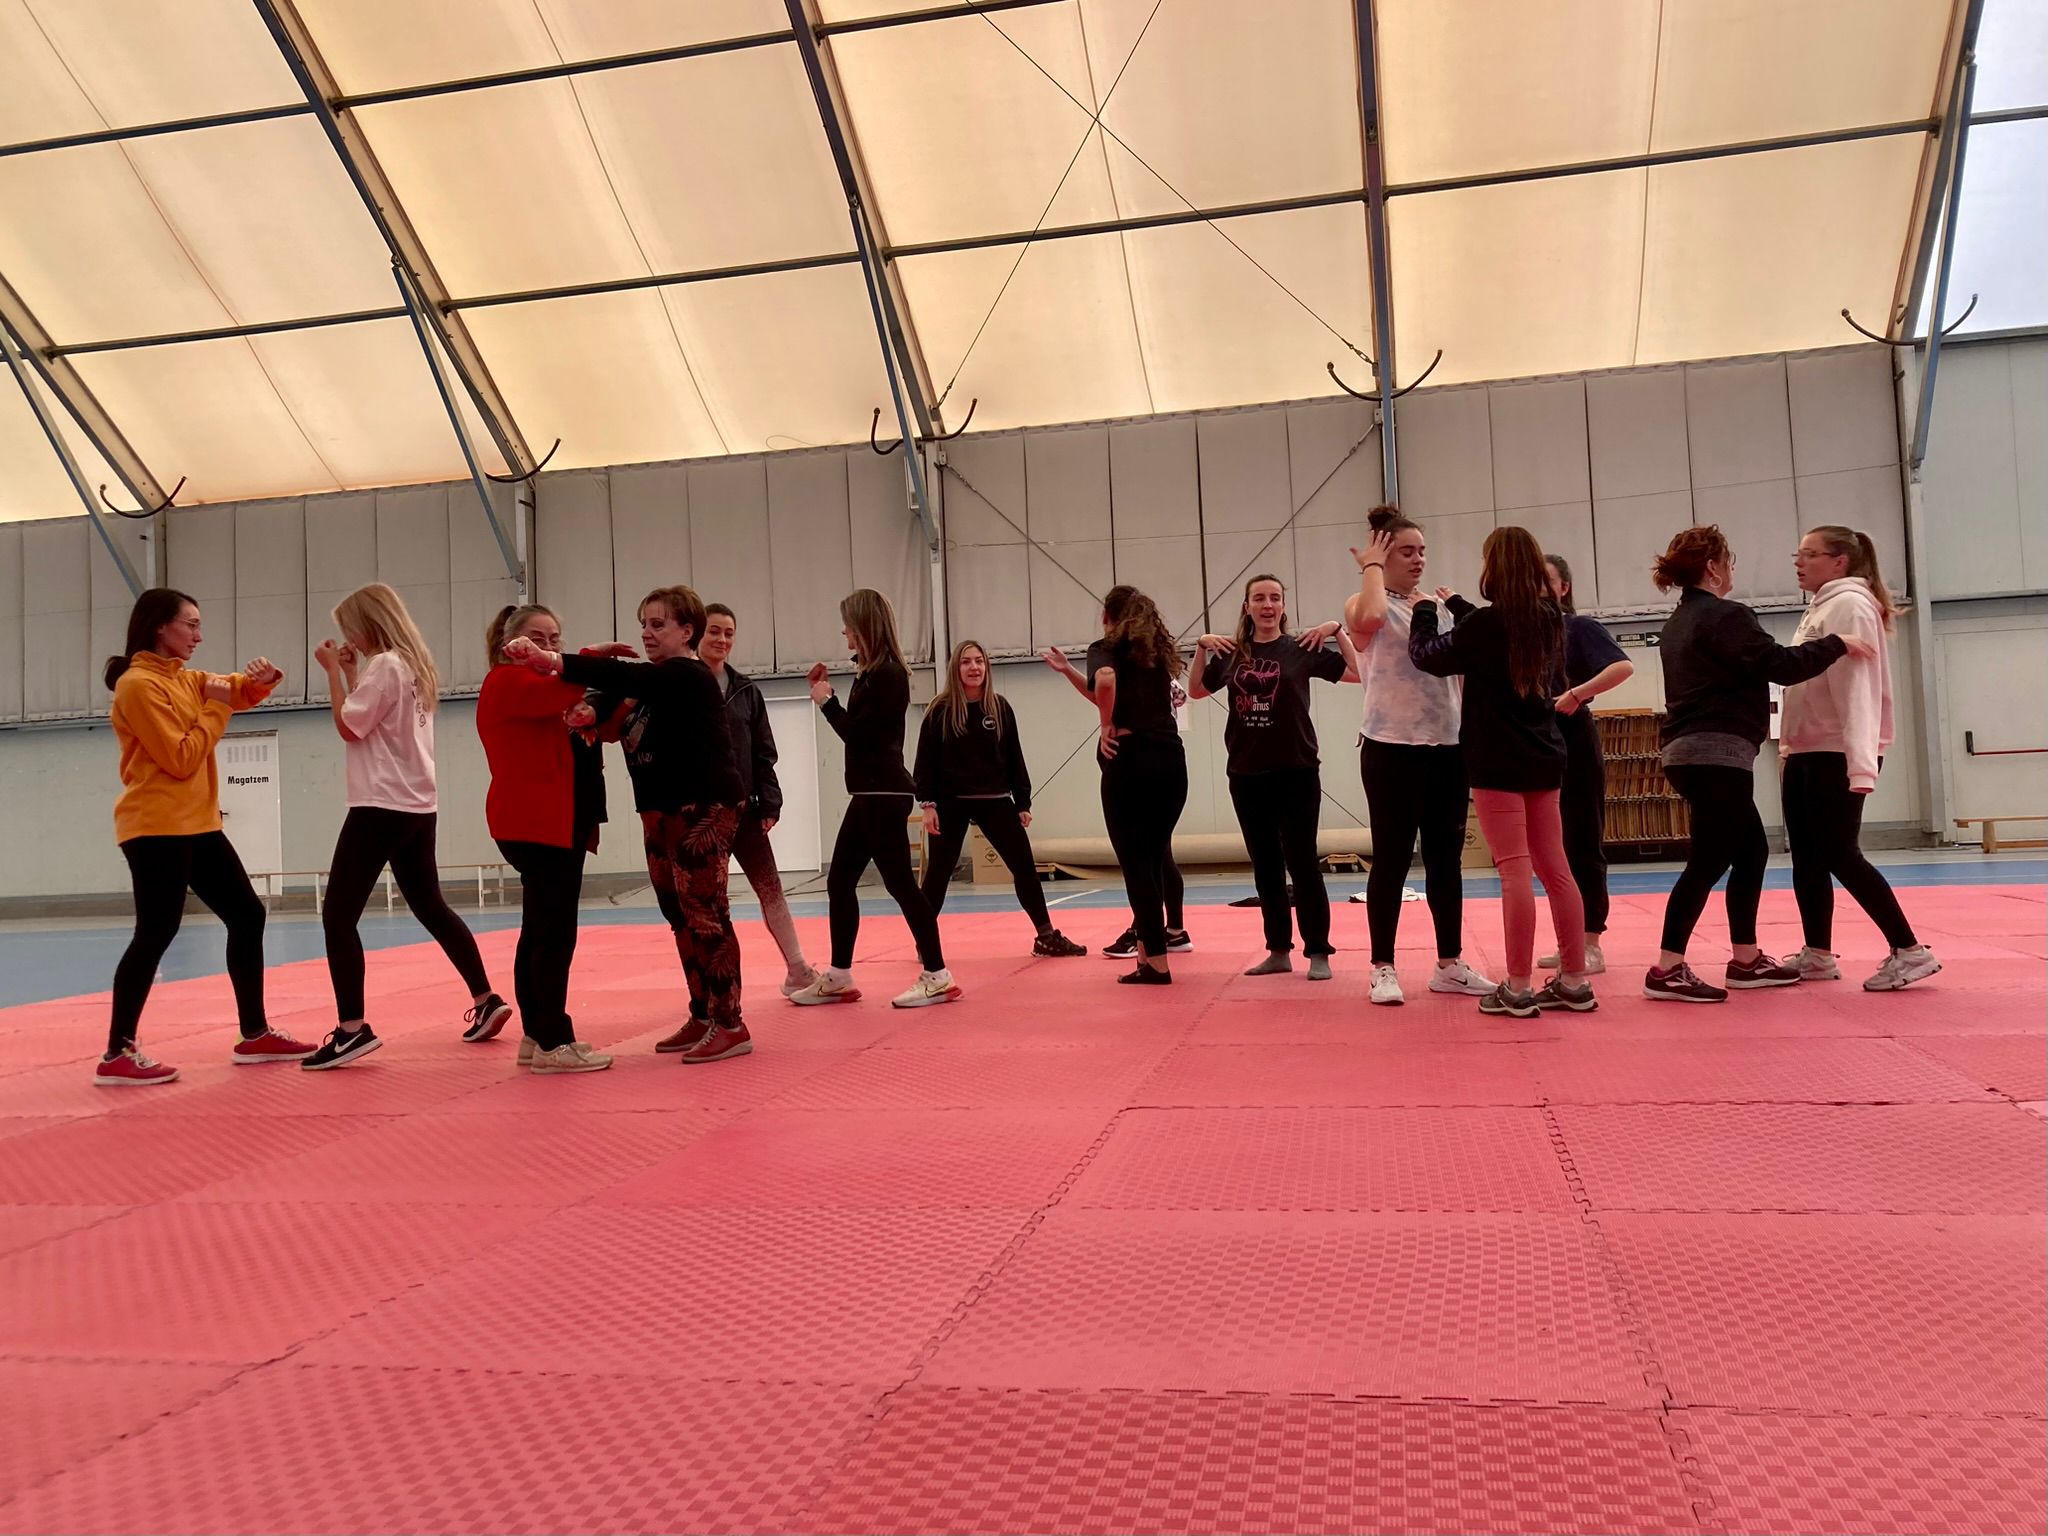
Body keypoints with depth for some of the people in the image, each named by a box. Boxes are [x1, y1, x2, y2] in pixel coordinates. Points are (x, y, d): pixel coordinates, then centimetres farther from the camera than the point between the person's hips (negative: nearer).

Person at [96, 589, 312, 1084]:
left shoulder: (184, 679, 14)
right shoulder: (139, 684, -12)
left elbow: (241, 691, 18)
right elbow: (180, 759, -16)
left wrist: (261, 678, -5)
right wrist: (215, 709, -9)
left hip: (197, 825, 9)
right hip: (157, 828, -9)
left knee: (247, 915, 10)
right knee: (156, 933, -11)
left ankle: (255, 1035, 17)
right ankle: (117, 1056, -5)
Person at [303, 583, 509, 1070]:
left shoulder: (384, 665, -12)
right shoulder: (416, 665, 15)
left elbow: (349, 727, -12)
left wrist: (334, 671, -4)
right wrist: (350, 670, 16)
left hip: (382, 807, -10)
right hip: (417, 806, 10)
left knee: (338, 916, -7)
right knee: (430, 907, 19)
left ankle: (352, 1028, -10)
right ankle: (486, 1000, 23)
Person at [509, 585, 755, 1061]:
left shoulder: (688, 677, -13)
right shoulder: (652, 678, 16)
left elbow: (624, 677, -27)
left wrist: (553, 661, -35)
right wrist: (590, 711, -17)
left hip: (704, 809, -9)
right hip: (661, 811, 9)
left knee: (705, 914, -8)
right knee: (681, 916, 11)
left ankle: (730, 1025, -3)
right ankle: (702, 1017, 19)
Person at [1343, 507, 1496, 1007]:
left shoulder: (1439, 606, 14)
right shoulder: (1366, 604, -1)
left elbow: (1464, 670, 17)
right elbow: (1368, 618, -27)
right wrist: (1372, 567, -14)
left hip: (1447, 747, 6)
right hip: (1392, 748, -6)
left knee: (1446, 858, 11)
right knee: (1392, 859, -1)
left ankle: (1450, 964, 21)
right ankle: (1383, 968, 8)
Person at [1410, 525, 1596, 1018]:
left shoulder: (1487, 622, -14)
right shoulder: (1549, 618, 6)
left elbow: (1428, 656, -2)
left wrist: (1424, 613, 15)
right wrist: (1457, 607, 30)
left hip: (1499, 762, -7)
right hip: (1544, 757, 7)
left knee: (1515, 873, -6)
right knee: (1555, 870, 10)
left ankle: (1518, 989, -3)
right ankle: (1574, 981, 14)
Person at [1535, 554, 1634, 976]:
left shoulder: (1581, 627, -7)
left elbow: (1624, 666, -22)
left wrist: (1577, 694, -28)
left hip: (1574, 744, -7)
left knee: (1584, 846, -3)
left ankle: (1592, 945, 3)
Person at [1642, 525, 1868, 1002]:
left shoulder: (1677, 623, 17)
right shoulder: (1724, 615, -11)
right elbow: (1780, 664, -17)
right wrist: (1837, 644, -6)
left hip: (1689, 750, 10)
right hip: (1718, 753, -10)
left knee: (1750, 851, 16)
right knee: (1708, 861, -9)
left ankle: (1746, 960, 20)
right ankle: (1667, 970, -11)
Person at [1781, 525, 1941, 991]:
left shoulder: (1849, 605, -11)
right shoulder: (1820, 607, 18)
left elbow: (1856, 686, -21)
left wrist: (1861, 759, -28)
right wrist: (1790, 744, 14)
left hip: (1838, 754, -9)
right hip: (1807, 751, 9)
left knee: (1839, 855, -8)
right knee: (1806, 856, 10)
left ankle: (1910, 952, 0)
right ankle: (1818, 955, 18)